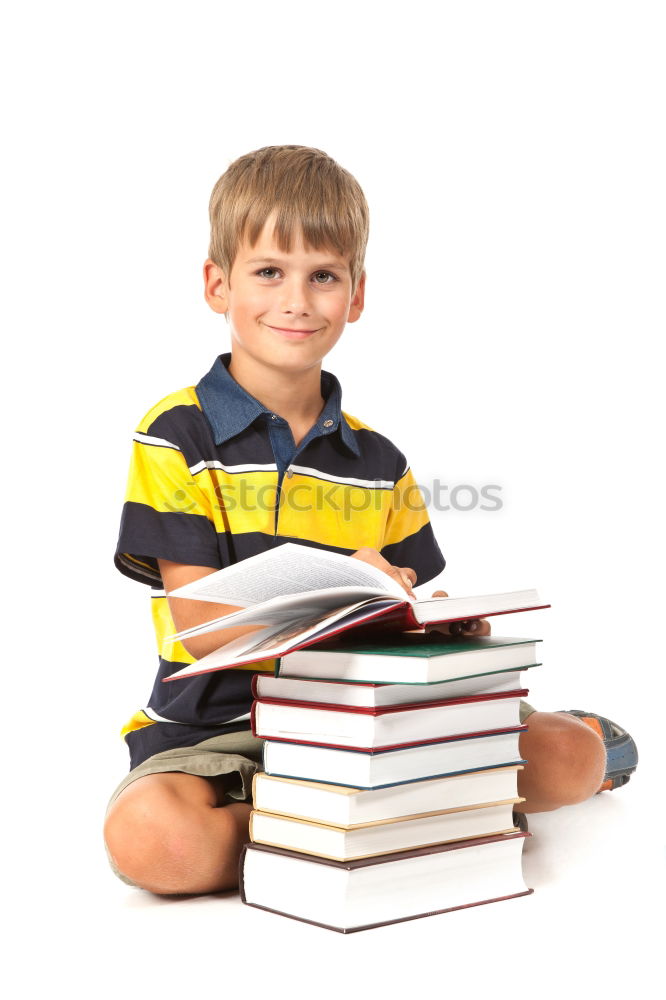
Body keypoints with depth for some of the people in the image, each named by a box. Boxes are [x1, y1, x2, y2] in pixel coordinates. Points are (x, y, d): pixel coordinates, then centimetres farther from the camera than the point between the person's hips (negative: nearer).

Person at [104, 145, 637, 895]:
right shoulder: (176, 437, -4)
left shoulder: (378, 462, 11)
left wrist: (449, 627, -12)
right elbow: (199, 628, -12)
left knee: (573, 756, -17)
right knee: (148, 833, -36)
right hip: (217, 728, -2)